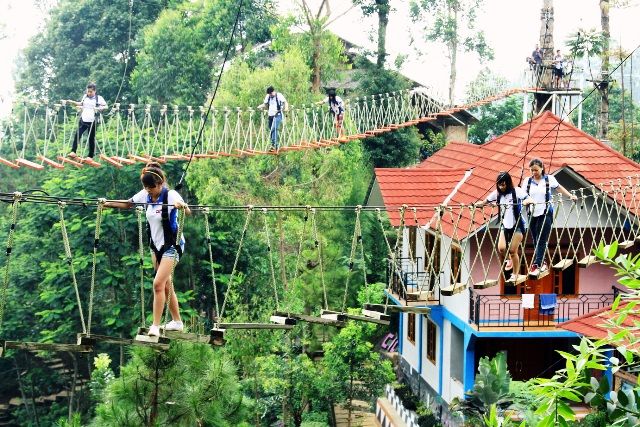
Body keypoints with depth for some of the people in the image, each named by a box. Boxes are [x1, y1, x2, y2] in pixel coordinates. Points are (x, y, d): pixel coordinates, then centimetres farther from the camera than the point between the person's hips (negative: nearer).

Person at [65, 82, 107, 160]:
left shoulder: (99, 98, -4)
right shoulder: (85, 96, 11)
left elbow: (105, 106, -5)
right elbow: (81, 104, 25)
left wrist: (98, 108, -23)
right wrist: (72, 102, 12)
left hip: (92, 121, -4)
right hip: (83, 120, 4)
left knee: (91, 138, 3)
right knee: (77, 135, -7)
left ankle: (90, 156, 10)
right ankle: (73, 152, -4)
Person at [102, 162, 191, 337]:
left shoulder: (170, 195, -20)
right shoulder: (145, 195, -2)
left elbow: (188, 211, -35)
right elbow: (128, 204, 14)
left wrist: (182, 206, -57)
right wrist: (108, 204, 2)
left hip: (171, 246, -7)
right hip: (156, 244, 7)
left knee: (158, 284, -16)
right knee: (166, 285, 14)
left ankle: (155, 326, -11)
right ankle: (177, 321, 27)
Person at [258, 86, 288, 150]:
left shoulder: (279, 95, -6)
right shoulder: (268, 96, 11)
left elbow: (285, 102, -8)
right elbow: (265, 104, 19)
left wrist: (286, 108, -29)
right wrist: (260, 106, -2)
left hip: (277, 115, -7)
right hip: (270, 115, 7)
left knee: (273, 129, -21)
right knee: (271, 130, 7)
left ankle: (274, 144, -22)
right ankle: (275, 145, 17)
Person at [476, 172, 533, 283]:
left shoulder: (516, 191, -11)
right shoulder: (497, 193, 2)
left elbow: (529, 199, -22)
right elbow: (485, 201, 8)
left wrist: (526, 201, -45)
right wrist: (479, 204, -13)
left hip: (518, 224, -4)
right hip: (505, 224, 4)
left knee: (513, 250, -6)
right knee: (501, 248, -11)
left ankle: (515, 275, 11)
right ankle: (508, 260, 24)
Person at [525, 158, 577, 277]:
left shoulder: (549, 179, 0)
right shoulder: (528, 181, 6)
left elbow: (559, 188, 13)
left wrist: (571, 196, 9)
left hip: (545, 213, -3)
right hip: (533, 214, 4)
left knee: (541, 241, -8)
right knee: (536, 241, 7)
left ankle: (536, 265, -11)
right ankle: (542, 263, 20)